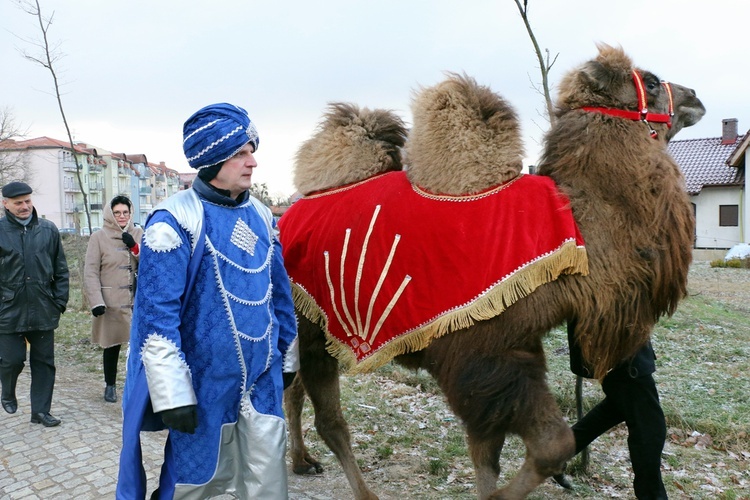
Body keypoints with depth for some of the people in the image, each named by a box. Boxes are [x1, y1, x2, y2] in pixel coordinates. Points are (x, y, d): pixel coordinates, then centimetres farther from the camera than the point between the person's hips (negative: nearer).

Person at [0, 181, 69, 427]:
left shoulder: (48, 229, 4)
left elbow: (61, 269, 7)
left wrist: (60, 301, 2)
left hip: (43, 311, 2)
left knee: (44, 361, 7)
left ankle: (40, 410, 18)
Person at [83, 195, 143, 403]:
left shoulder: (138, 234, 8)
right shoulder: (99, 237, -2)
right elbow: (90, 272, -5)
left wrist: (135, 247, -11)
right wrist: (96, 301, -13)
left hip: (138, 301, 2)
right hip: (112, 302, -2)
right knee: (112, 345, 9)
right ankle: (110, 385, 27)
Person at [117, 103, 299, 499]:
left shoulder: (261, 215, 6)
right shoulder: (175, 220, -14)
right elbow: (157, 314, -16)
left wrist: (287, 357, 17)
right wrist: (172, 393, -17)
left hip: (263, 381, 5)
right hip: (205, 385, -5)